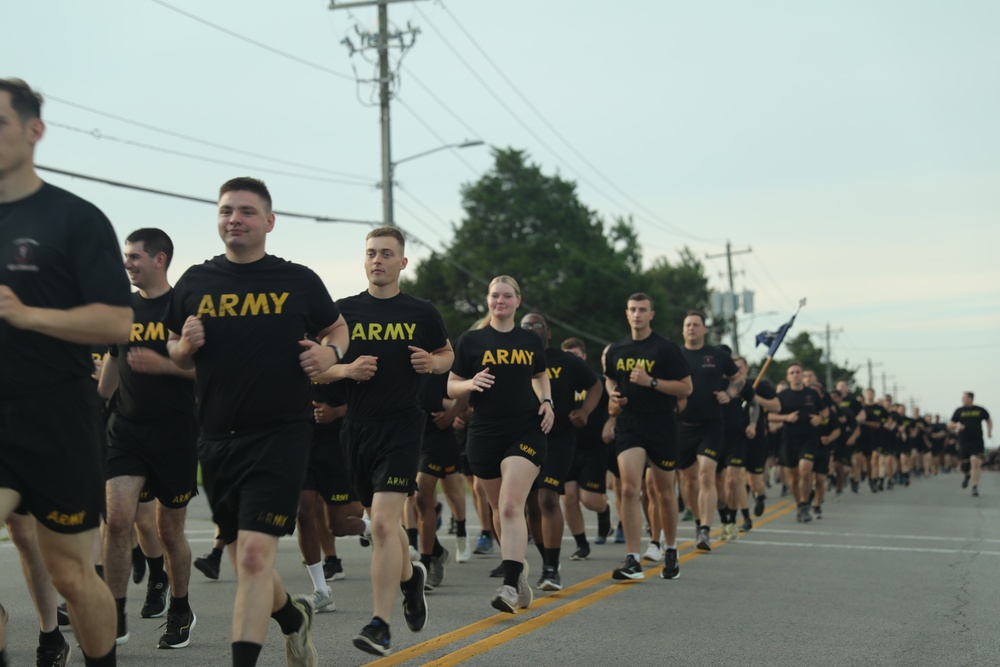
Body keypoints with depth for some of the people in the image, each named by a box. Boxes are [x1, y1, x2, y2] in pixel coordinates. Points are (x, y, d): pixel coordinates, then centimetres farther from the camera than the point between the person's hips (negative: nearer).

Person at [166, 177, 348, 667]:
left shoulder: (298, 281, 1)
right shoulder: (194, 283, 7)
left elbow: (337, 329, 16)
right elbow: (176, 355, 16)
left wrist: (329, 352, -6)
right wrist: (185, 345, -7)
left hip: (279, 437, -4)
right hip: (216, 440, 4)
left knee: (254, 555, -15)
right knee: (245, 561, 14)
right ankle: (295, 618, 42)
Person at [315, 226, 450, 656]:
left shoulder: (421, 313, 2)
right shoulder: (344, 311, 5)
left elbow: (447, 354, 17)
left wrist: (432, 363, -5)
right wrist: (347, 370, -12)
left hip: (401, 427, -3)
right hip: (357, 427, 3)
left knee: (383, 523, -15)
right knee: (381, 520, 16)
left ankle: (380, 624, -13)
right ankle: (410, 576, 46)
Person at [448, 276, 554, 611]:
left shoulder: (531, 341, 9)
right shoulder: (471, 340, 3)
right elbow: (452, 387, 5)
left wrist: (547, 402, 7)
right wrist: (471, 384, -16)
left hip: (526, 432, -1)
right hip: (484, 434, 1)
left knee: (511, 507, -16)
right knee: (500, 510, 12)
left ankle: (510, 585, -22)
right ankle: (519, 567, 35)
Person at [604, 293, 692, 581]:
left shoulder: (666, 348, -6)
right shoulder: (616, 350, 7)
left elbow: (686, 387, -8)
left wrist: (651, 382, -18)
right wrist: (613, 394, 3)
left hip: (662, 427, -2)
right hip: (628, 426, 2)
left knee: (664, 493, 11)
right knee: (629, 489, -14)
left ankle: (671, 553, 31)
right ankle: (632, 561, -14)